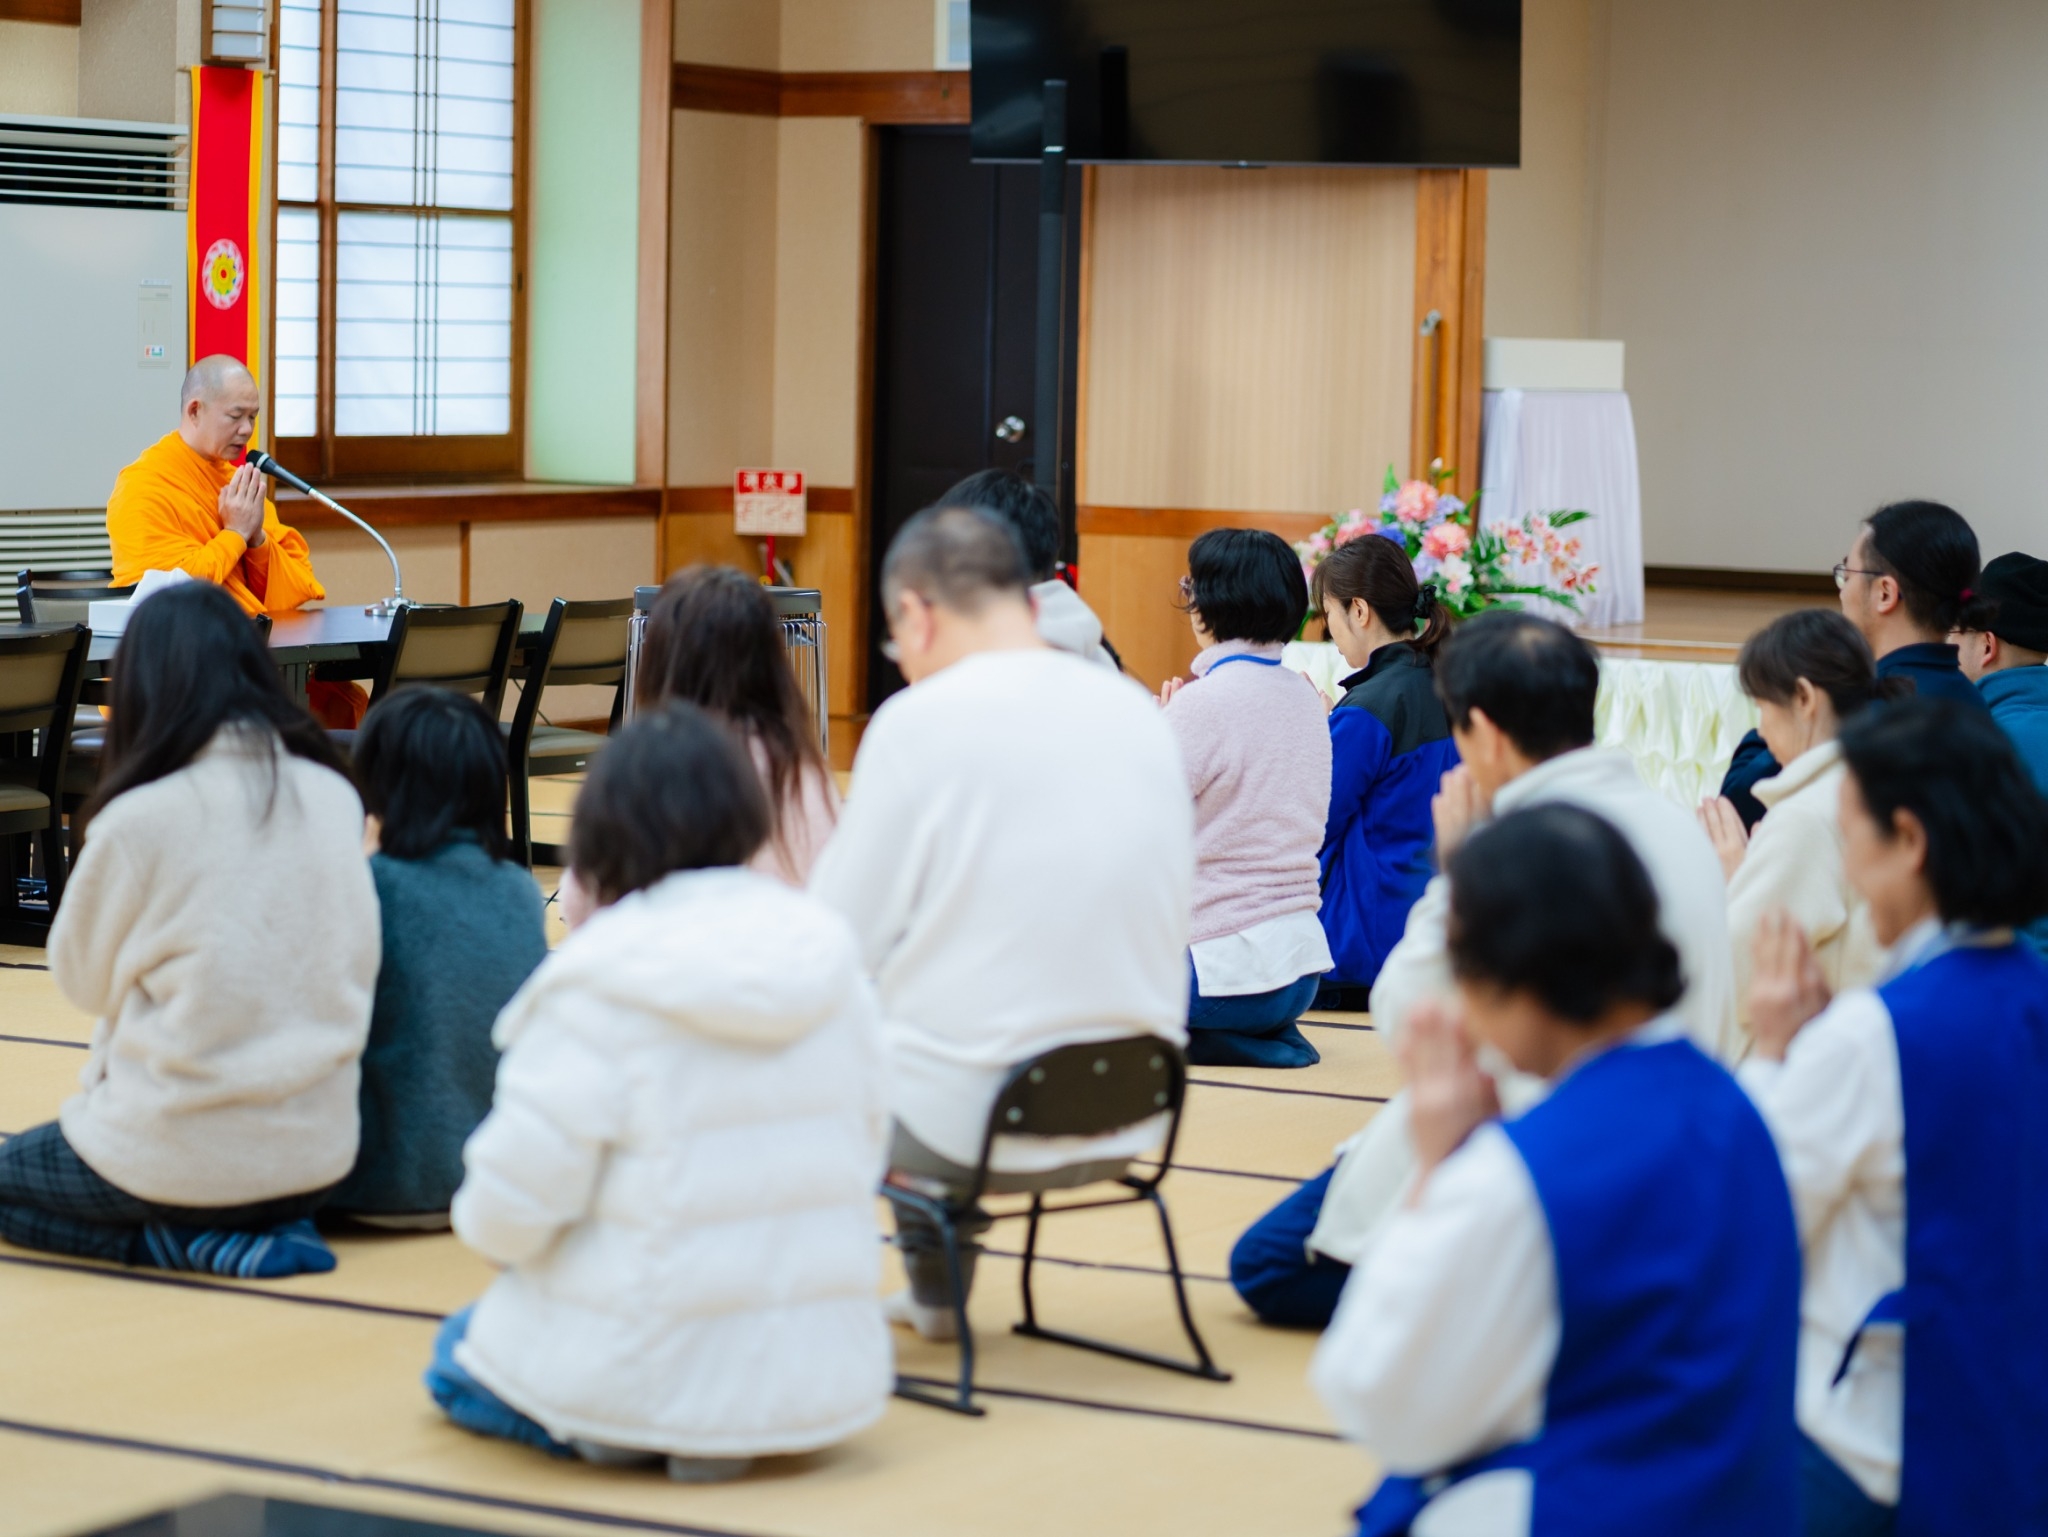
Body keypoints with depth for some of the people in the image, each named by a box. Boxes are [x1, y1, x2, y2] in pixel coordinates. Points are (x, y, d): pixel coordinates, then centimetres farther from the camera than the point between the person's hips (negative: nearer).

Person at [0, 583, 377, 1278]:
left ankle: (188, 1242, 0)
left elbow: (81, 978, 1)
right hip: (319, 1157, 6)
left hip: (182, 1156, -6)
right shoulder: (333, 796, -2)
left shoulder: (136, 820, -15)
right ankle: (270, 1230, 8)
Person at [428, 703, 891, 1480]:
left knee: (458, 1358, 26)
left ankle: (612, 1438, 4)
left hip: (643, 1379, -5)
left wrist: (481, 1222, 7)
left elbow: (509, 1209, -16)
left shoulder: (597, 988, -17)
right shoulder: (831, 964, -1)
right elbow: (864, 1153, 8)